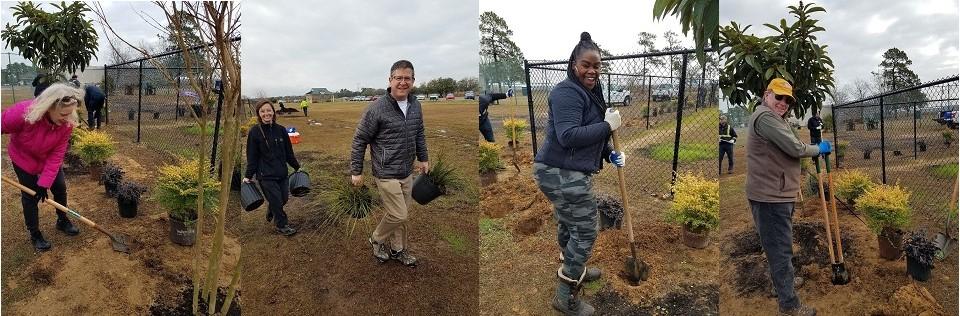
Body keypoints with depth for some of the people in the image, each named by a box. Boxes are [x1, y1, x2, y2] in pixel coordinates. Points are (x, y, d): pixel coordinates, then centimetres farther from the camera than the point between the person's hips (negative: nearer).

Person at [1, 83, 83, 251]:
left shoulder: (67, 123, -29)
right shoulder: (22, 113, -39)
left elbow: (56, 155, -23)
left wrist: (44, 183, -26)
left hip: (48, 158, 3)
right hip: (24, 159, -3)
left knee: (60, 188, 11)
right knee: (30, 196, 4)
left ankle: (62, 221, 36)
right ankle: (35, 234, 21)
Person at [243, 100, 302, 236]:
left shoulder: (281, 130, 2)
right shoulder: (254, 132, -8)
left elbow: (289, 152, 11)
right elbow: (252, 157, -5)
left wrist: (297, 167, 15)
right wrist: (248, 176, -7)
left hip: (282, 173, 4)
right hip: (265, 174, -4)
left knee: (284, 198, 10)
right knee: (276, 200, -1)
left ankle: (271, 212, 43)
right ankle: (282, 225, 22)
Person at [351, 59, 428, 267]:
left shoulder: (415, 105, 3)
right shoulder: (376, 108, -17)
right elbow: (359, 141, -10)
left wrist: (423, 158, 19)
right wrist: (356, 171, -8)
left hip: (408, 173, 6)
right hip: (386, 174, -6)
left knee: (403, 214, 14)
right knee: (398, 215, -3)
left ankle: (399, 249, 34)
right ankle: (376, 239, 24)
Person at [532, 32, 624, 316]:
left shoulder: (589, 91, 15)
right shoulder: (567, 92, -19)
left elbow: (590, 134, 22)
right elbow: (569, 136, -29)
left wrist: (609, 154, 6)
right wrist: (608, 125, -23)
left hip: (565, 172, 10)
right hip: (562, 174, -10)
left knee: (568, 224, 26)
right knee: (585, 230, -3)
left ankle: (573, 271, 47)